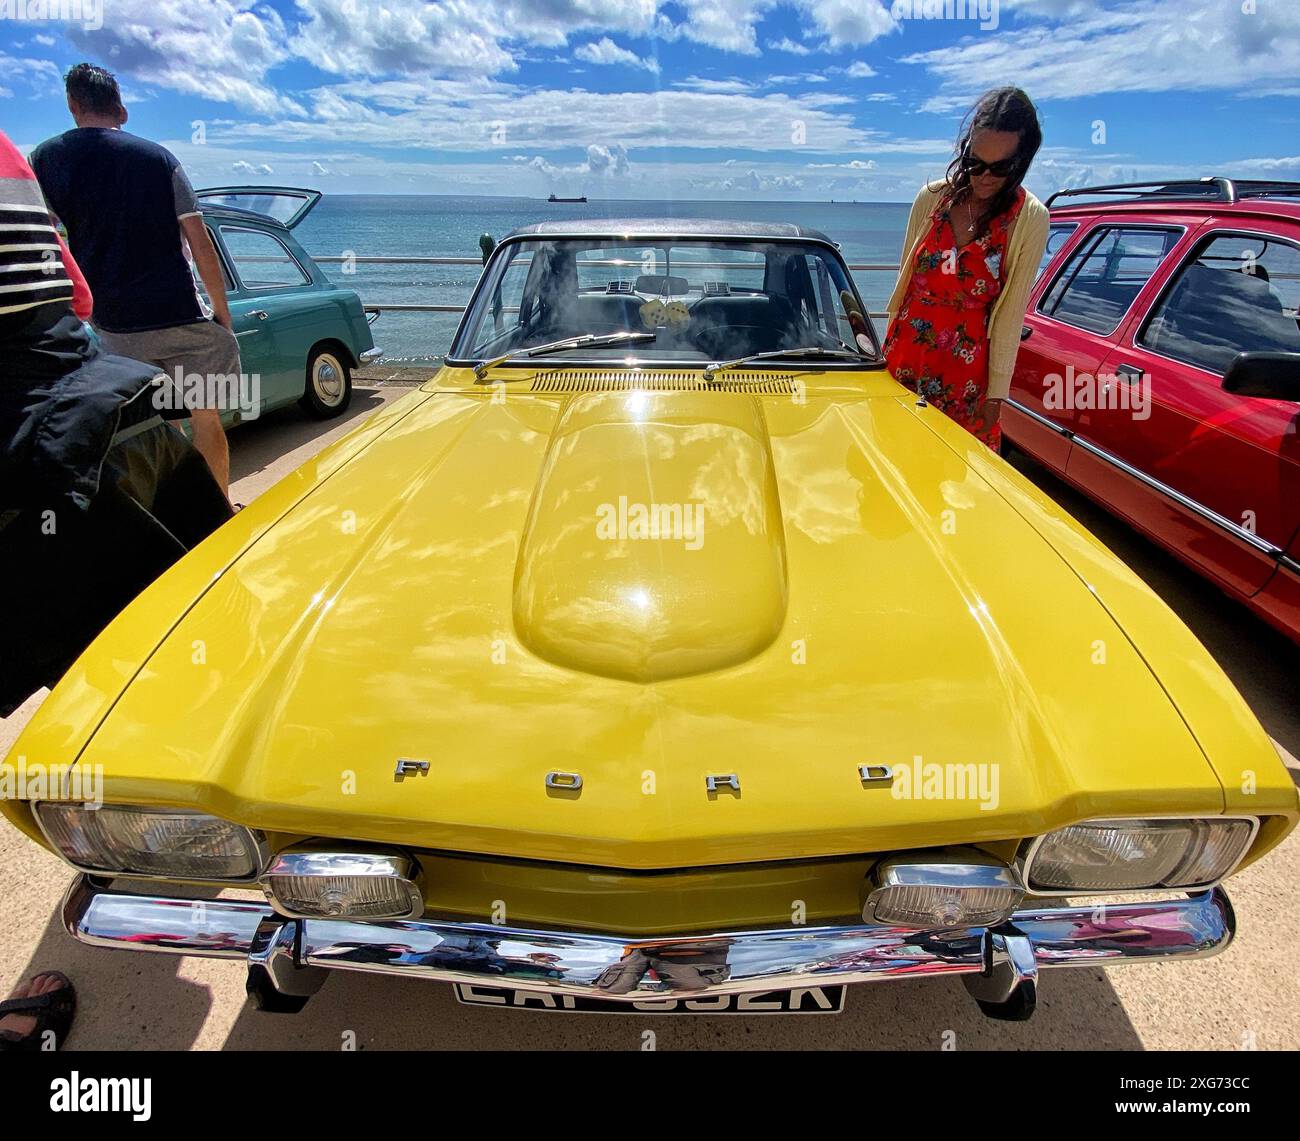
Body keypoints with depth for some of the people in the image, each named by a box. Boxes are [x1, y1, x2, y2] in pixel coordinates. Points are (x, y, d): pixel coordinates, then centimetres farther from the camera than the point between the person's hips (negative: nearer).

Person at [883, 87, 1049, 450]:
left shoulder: (1030, 219, -7)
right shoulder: (932, 197, 0)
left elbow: (1011, 313, -7)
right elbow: (905, 278, 7)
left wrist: (996, 392, -8)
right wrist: (890, 346, 11)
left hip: (967, 365, -2)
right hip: (906, 350, 2)